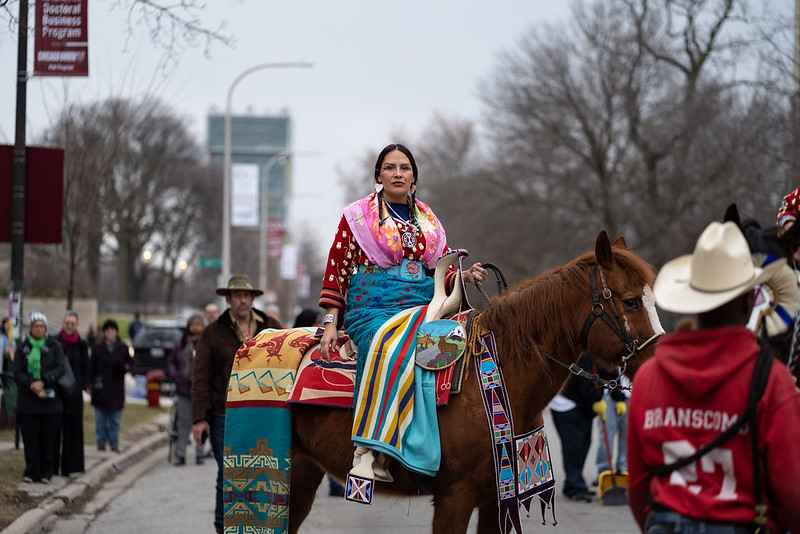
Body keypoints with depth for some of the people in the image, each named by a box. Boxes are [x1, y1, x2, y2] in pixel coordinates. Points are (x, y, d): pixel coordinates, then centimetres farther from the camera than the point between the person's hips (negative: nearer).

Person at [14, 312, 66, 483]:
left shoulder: (54, 346, 4)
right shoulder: (23, 347, 7)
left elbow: (61, 369, -5)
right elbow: (17, 373, 2)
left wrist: (43, 382, -18)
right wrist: (31, 385, -15)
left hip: (50, 399, -1)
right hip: (28, 400, 1)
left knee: (49, 437, 0)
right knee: (30, 437, -1)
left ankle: (46, 472, 6)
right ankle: (31, 471, 6)